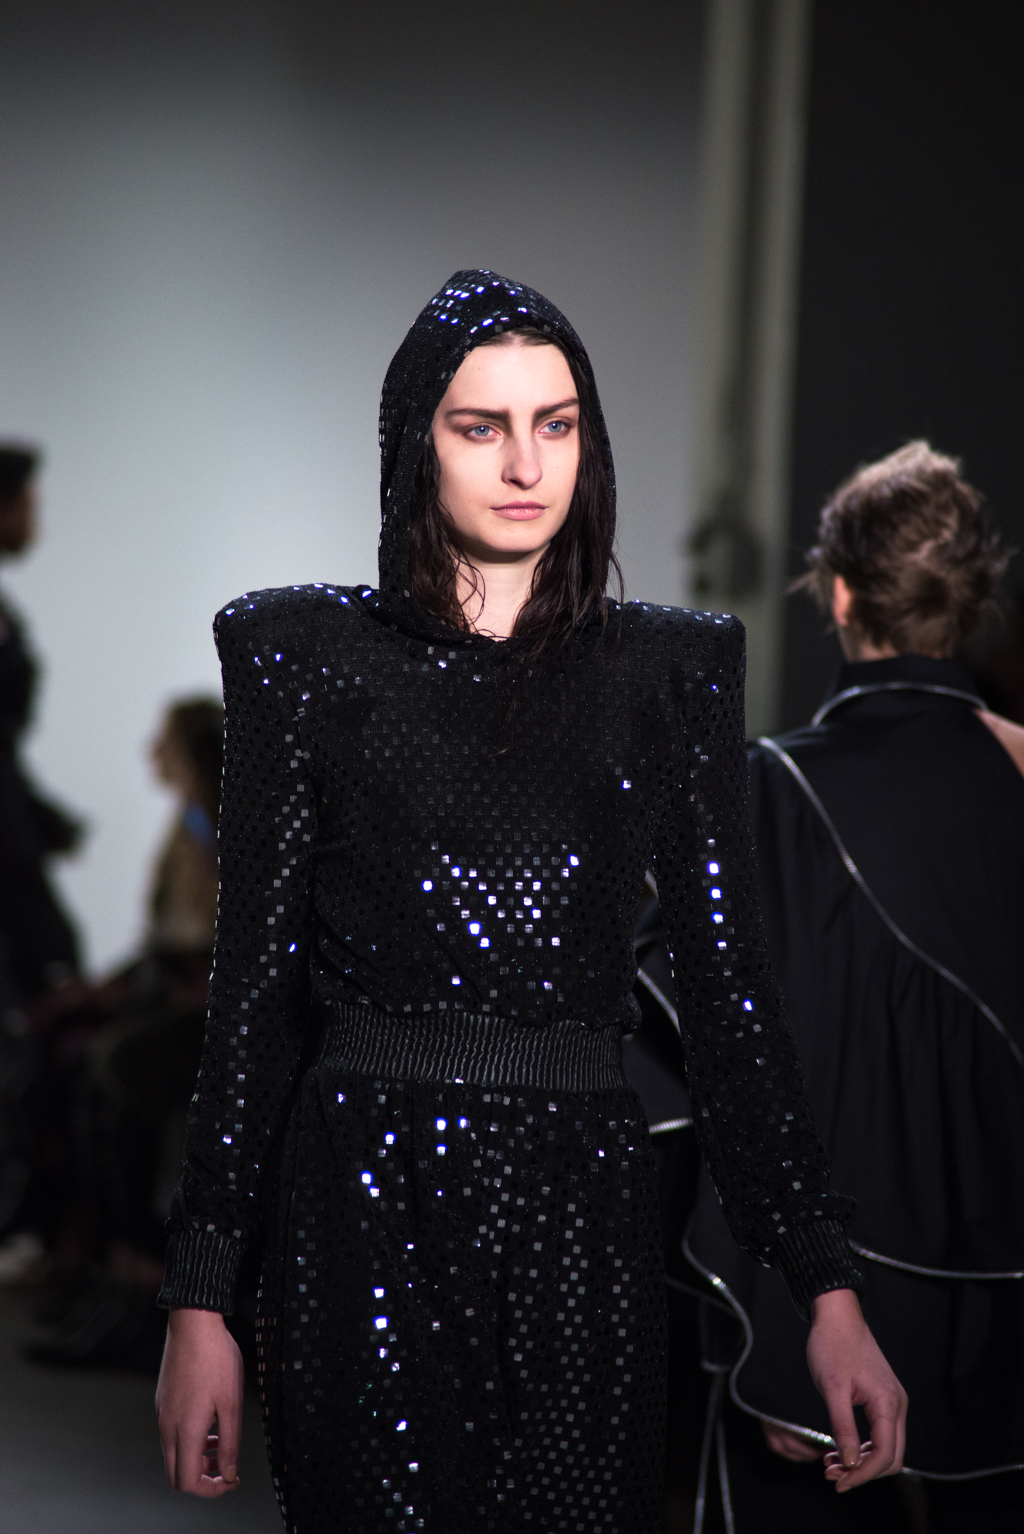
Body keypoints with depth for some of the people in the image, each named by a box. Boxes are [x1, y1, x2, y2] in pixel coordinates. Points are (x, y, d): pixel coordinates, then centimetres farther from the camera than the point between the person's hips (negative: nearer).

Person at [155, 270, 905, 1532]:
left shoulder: (673, 670, 8)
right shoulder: (310, 656, 4)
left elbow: (727, 979, 6)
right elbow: (254, 978, 3)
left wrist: (828, 1288, -1)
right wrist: (199, 1299, -2)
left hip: (583, 1196, 2)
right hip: (368, 1201, -1)